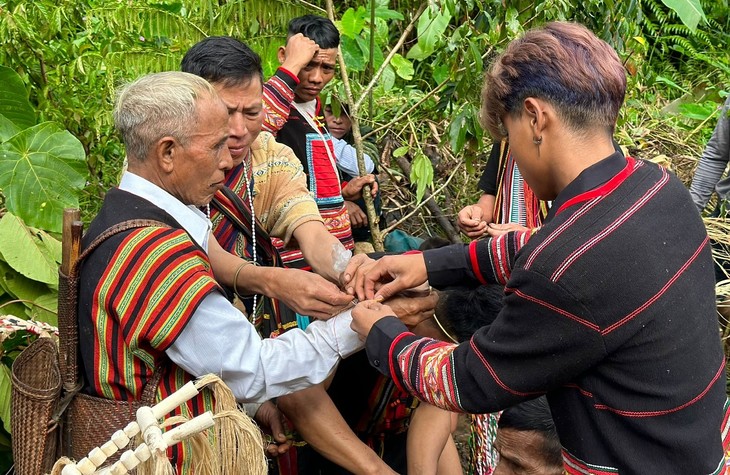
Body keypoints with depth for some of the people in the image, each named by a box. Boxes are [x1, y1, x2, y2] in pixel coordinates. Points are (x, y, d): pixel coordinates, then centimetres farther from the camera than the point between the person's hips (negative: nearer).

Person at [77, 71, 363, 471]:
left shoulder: (125, 212, 3)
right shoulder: (152, 253, -26)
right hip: (165, 455, -8)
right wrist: (365, 322, -14)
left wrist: (253, 404, 7)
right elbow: (253, 371, -20)